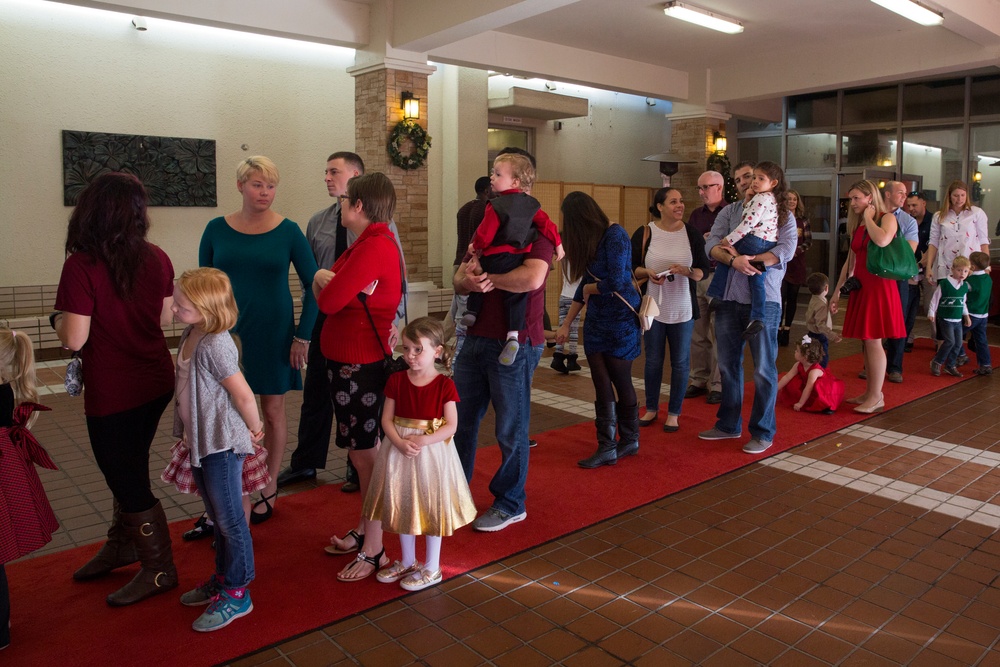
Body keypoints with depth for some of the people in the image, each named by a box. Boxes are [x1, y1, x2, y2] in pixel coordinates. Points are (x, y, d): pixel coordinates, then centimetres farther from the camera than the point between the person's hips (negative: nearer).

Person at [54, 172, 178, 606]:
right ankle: (122, 545, 44)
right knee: (129, 468, 24)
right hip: (155, 385, 6)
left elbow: (74, 339, -19)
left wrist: (58, 318, 1)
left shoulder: (82, 265, -19)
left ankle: (159, 570, 23)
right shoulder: (156, 259, -4)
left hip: (112, 395, -6)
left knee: (127, 479, 10)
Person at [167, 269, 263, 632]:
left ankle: (237, 594, 18)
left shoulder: (215, 346, -26)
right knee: (218, 517, 22)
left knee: (230, 520, 4)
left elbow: (244, 395, -23)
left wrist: (254, 430, -8)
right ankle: (223, 578, 39)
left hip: (223, 444, -10)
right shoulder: (190, 334, 3)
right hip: (200, 442, 10)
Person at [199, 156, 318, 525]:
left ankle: (269, 489, 24)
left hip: (273, 334, -1)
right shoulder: (217, 230, 1)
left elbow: (313, 285, -2)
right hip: (227, 332, 2)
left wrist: (303, 337, -6)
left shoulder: (288, 231, -5)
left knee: (272, 410, 8)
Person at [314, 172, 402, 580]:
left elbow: (330, 301, -22)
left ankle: (374, 551, 11)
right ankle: (365, 530, 34)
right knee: (361, 450, 18)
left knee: (364, 453, -2)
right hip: (347, 359, 10)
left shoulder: (373, 247, -19)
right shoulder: (369, 244, 15)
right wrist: (324, 279, -8)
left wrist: (324, 281, -2)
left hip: (360, 363, -10)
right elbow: (325, 297, 13)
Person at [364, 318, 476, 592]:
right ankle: (407, 562, 37)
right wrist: (400, 443, -20)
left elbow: (451, 425, -12)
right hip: (400, 451, 4)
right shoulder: (396, 380, -2)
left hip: (432, 453, -4)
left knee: (431, 507, 7)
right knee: (403, 505, 16)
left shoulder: (445, 385, -11)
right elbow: (387, 419, -3)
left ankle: (431, 568, 25)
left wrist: (424, 440, -25)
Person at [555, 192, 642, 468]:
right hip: (597, 320, 7)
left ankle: (630, 440, 24)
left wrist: (589, 288, -4)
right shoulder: (590, 241, 10)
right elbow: (584, 286, 13)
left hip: (621, 320, -7)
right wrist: (566, 324, 13)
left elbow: (616, 283, -24)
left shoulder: (615, 235, -15)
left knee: (620, 380, 5)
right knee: (602, 384, 4)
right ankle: (607, 448, 11)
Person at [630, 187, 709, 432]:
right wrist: (647, 272, -18)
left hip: (683, 309, 1)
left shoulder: (692, 234, -1)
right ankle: (651, 409, 26)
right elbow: (631, 267, 1)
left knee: (680, 362, 7)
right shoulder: (644, 233, -2)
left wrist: (686, 271, -20)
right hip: (653, 308, 0)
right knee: (652, 361, 10)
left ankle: (673, 413, 21)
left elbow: (704, 270, -1)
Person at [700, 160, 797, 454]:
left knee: (764, 369, 2)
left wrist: (749, 259, -17)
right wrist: (734, 260, -22)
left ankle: (763, 432, 14)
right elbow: (711, 244, -4)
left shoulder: (781, 214, 3)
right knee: (728, 365, 13)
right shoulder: (729, 211, 11)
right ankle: (729, 424, 27)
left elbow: (786, 250, -13)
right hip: (729, 298, 4)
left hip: (763, 300, -4)